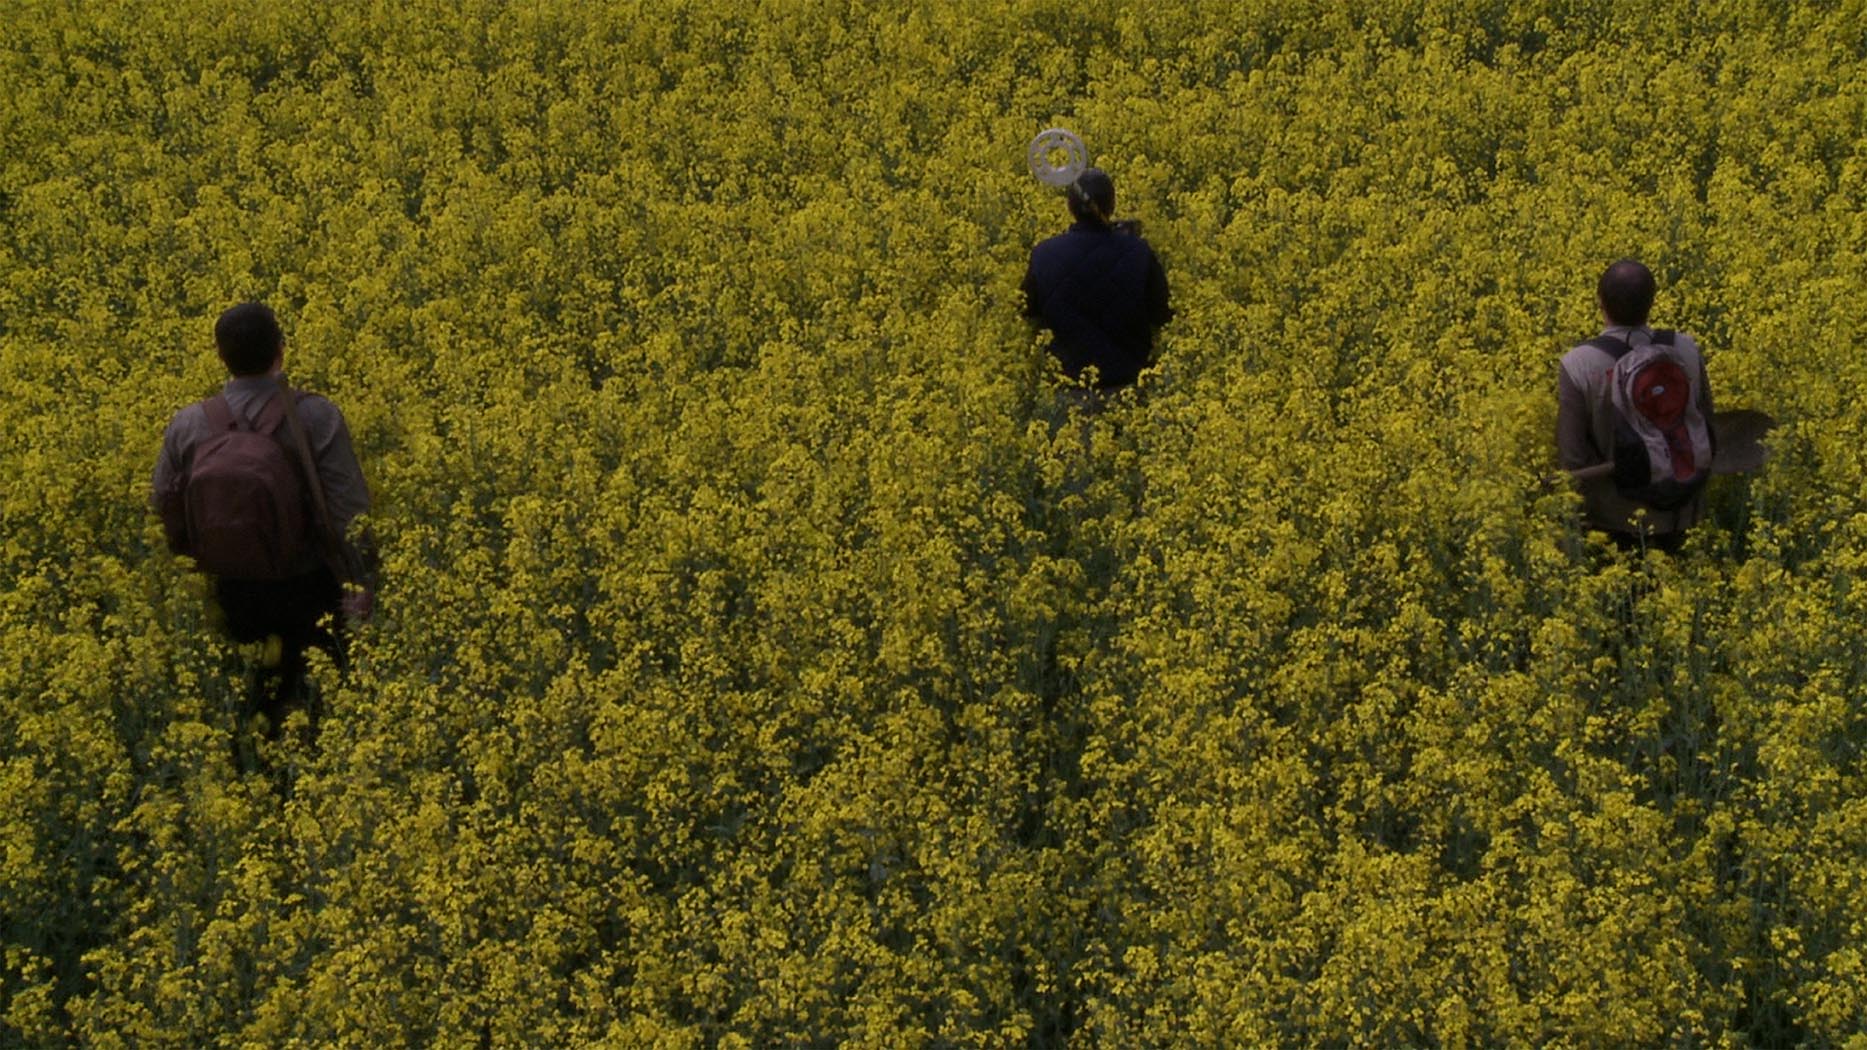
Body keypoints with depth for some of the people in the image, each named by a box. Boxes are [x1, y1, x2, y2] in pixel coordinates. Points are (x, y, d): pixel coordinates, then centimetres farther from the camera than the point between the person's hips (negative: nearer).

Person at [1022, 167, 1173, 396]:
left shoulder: (1044, 256, -14)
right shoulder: (1138, 254, -17)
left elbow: (1030, 313, 0)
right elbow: (1162, 316, -6)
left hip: (1067, 372, 2)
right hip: (1127, 374, -1)